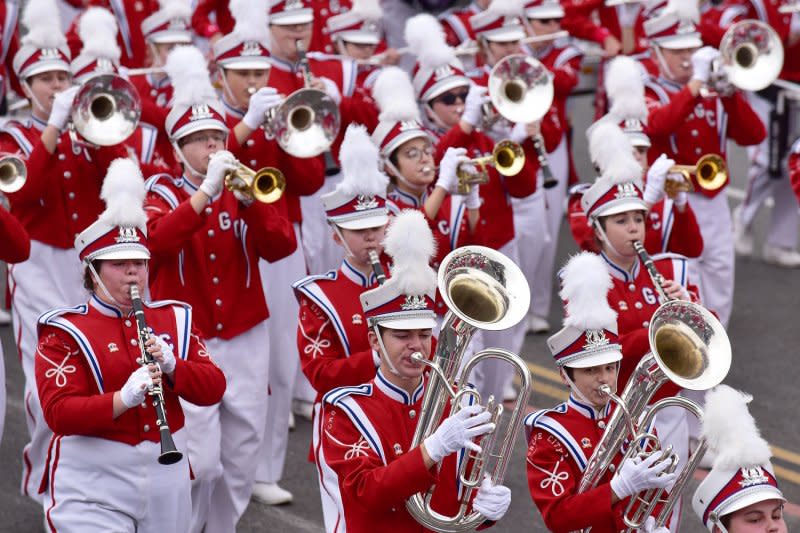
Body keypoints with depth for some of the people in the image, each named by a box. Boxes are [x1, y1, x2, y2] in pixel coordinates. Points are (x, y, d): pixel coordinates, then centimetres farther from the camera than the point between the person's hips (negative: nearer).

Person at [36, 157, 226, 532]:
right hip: (93, 488, -5)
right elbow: (59, 412, -16)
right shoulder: (65, 333, -5)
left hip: (166, 482, 5)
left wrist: (171, 366, -17)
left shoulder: (174, 319, 10)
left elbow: (214, 389, 3)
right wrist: (123, 399, -31)